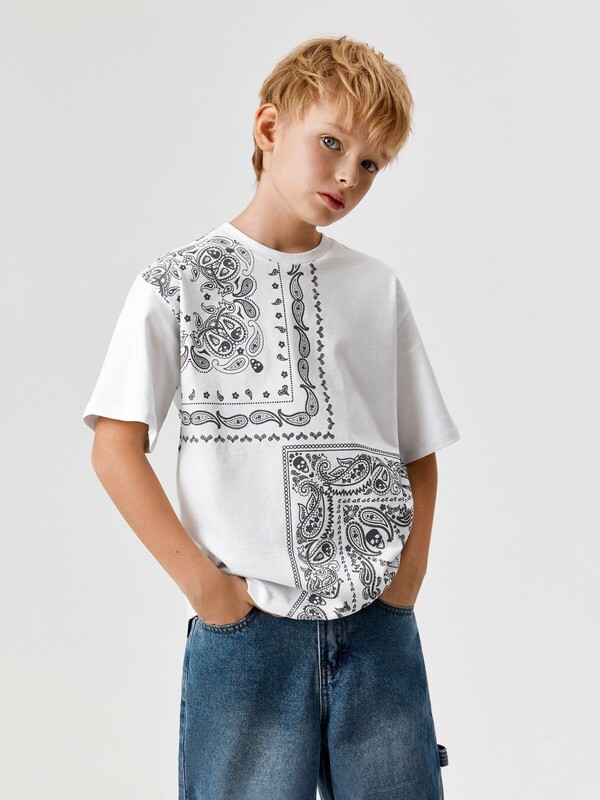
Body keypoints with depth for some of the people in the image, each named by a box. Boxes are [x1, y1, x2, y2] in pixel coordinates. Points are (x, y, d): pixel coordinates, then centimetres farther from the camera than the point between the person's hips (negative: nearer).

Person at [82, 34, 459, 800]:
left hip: (378, 628, 3)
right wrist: (199, 579, -10)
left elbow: (420, 451, 14)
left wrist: (412, 565, 0)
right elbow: (116, 448, -3)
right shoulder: (177, 283, 1)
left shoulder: (378, 288, 10)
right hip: (245, 625, -2)